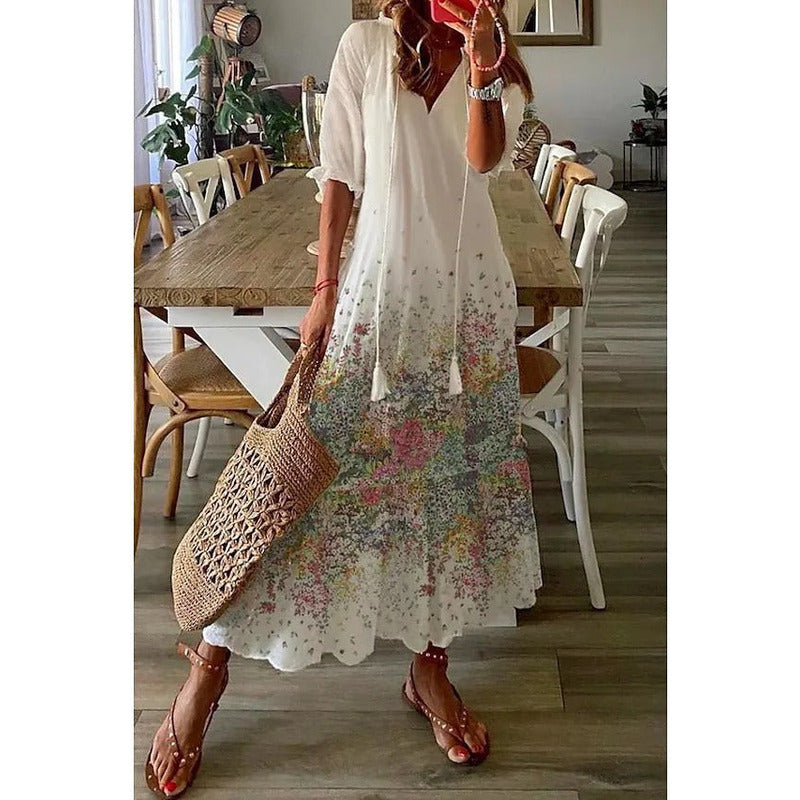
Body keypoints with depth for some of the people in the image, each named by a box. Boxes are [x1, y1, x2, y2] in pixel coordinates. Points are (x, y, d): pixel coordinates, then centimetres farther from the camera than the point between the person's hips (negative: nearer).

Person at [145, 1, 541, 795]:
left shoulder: (500, 68, 7)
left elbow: (486, 158, -12)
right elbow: (339, 173, -1)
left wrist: (481, 71, -27)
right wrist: (324, 288, -4)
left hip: (471, 291, 3)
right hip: (381, 282, -3)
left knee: (458, 477, 6)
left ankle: (430, 665, 22)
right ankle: (211, 660, 9)